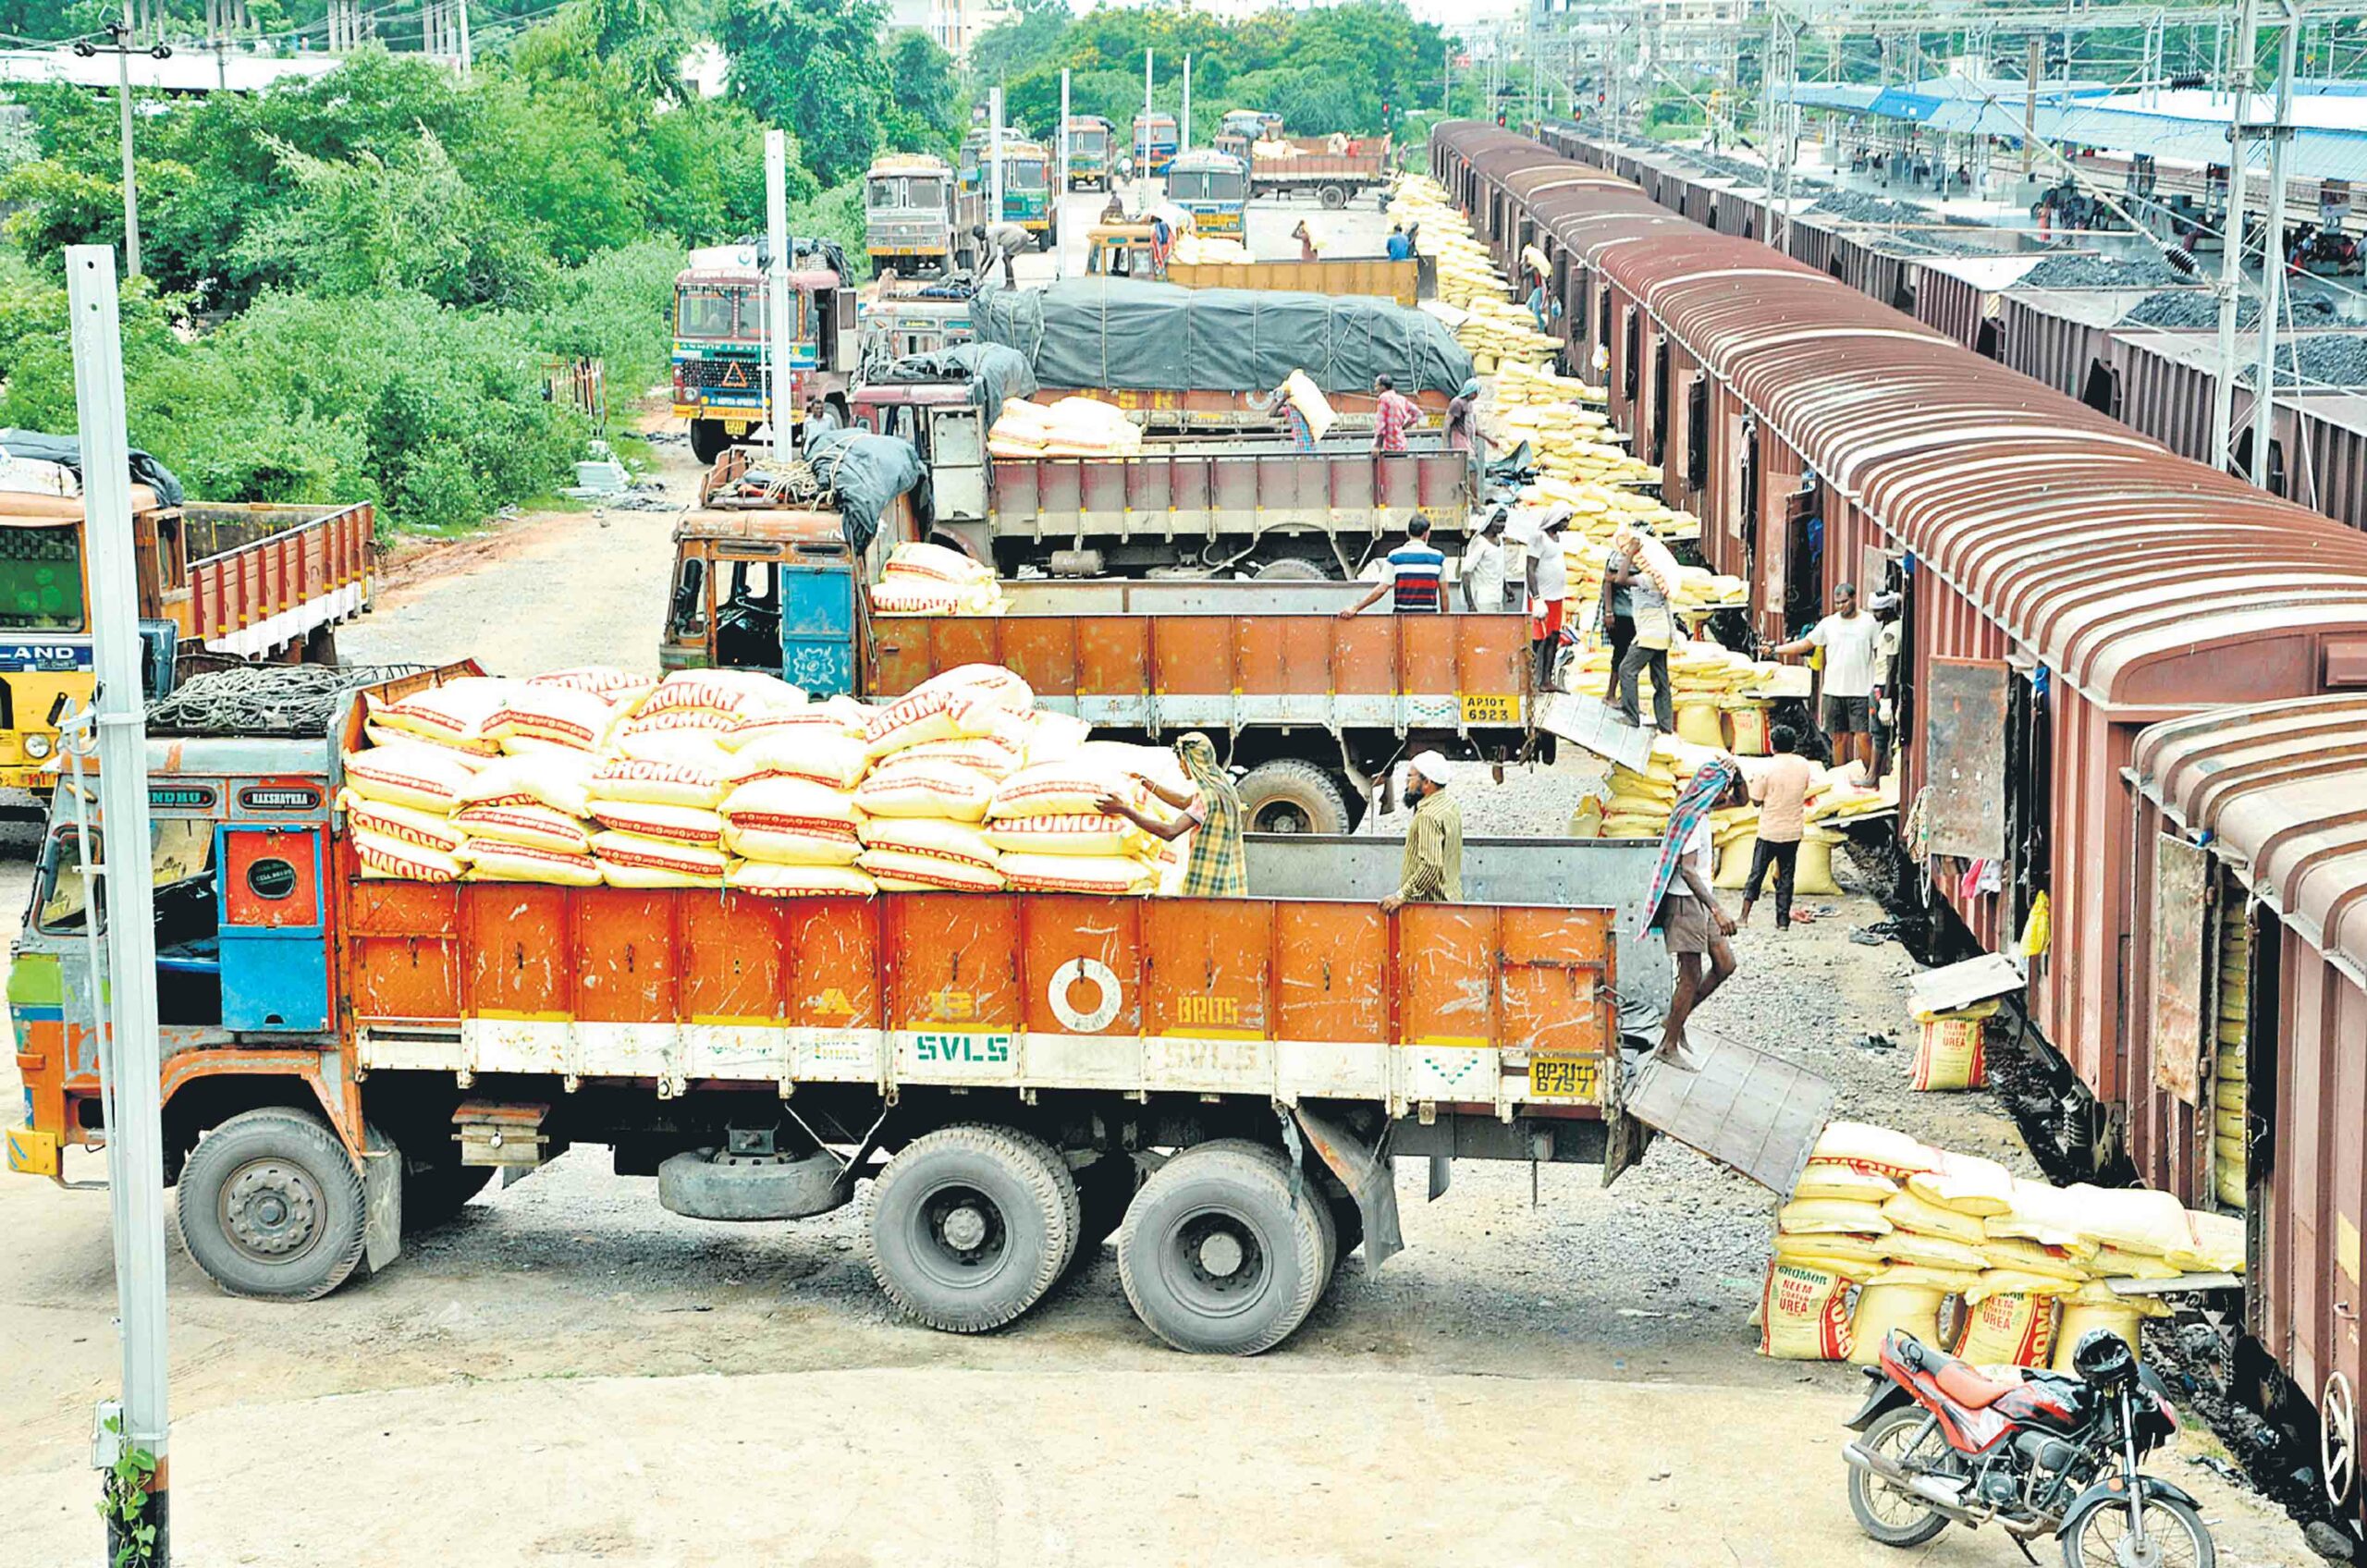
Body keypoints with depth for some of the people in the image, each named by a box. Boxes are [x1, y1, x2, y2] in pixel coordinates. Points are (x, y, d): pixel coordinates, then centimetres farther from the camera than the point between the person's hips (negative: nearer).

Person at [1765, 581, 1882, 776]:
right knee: (1839, 737, 6)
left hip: (1861, 691, -3)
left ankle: (1867, 775, -1)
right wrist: (1776, 650, 4)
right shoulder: (1829, 623, 8)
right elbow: (1805, 643, 11)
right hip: (1834, 690, 3)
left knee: (1863, 736, -11)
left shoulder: (1870, 622, 1)